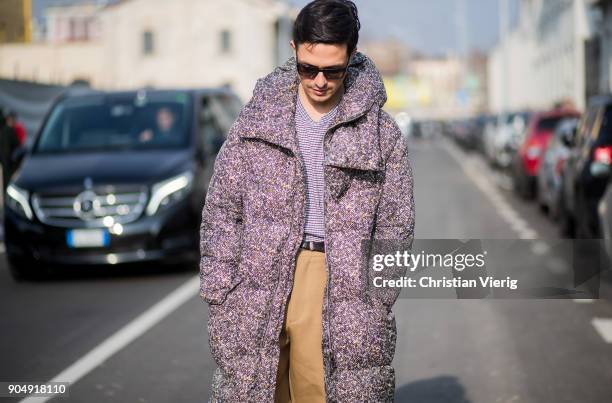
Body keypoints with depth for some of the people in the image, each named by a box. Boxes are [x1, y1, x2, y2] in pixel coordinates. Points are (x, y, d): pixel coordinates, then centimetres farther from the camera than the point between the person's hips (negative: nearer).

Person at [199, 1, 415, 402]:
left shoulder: (381, 133, 3)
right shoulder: (258, 116, 6)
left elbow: (395, 228, 7)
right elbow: (222, 210, 7)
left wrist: (375, 306, 0)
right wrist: (220, 297, 1)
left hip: (339, 287, -1)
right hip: (260, 277, 2)